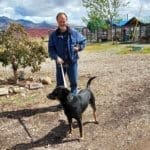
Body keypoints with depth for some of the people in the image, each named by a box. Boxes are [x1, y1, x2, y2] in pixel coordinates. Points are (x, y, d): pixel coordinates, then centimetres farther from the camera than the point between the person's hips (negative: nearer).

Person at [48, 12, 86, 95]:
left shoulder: (74, 33, -3)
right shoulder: (53, 35, -3)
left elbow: (83, 40, 13)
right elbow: (51, 49, -5)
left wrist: (79, 47, -4)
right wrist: (56, 57, -22)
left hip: (72, 62, 0)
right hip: (60, 63, 1)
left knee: (74, 83, 6)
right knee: (60, 84, 10)